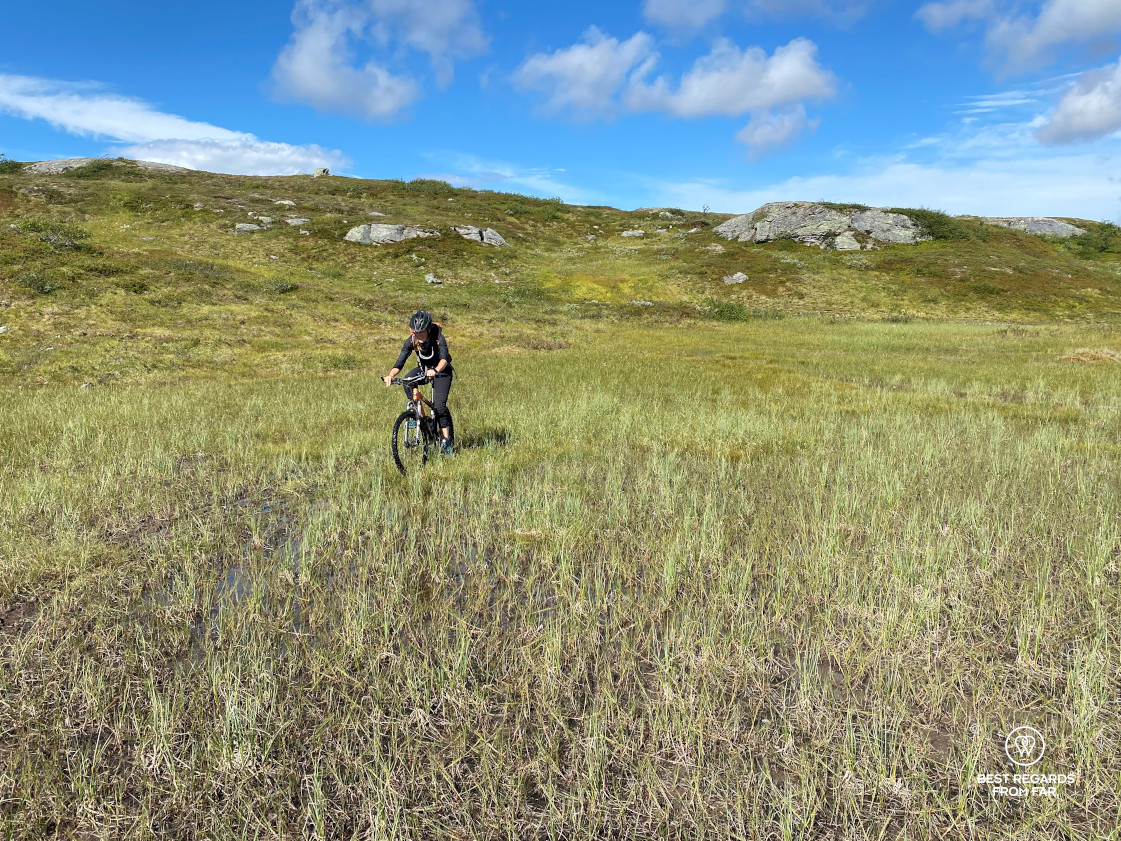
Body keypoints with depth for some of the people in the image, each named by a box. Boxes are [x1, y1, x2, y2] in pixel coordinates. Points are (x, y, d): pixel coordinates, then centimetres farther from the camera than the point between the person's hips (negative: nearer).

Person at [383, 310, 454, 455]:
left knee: (439, 405, -18)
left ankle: (446, 440, -8)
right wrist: (391, 375, -45)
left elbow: (444, 358, -43)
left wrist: (436, 370, -64)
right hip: (423, 369, 4)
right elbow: (400, 362, -25)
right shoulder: (411, 341, -19)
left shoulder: (438, 338, -29)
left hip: (441, 372, -3)